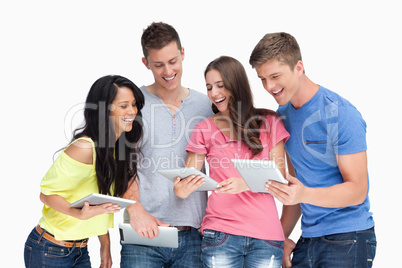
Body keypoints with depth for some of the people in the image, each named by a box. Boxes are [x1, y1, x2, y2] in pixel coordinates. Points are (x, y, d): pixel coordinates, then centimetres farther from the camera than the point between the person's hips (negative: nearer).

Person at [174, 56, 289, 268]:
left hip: (266, 235, 0)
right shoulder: (205, 129, 7)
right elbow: (183, 187, 4)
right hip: (220, 233, 0)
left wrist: (247, 183, -19)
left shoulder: (269, 122, 6)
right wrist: (182, 189, -20)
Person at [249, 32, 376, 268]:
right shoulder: (283, 115, 7)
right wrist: (282, 237, 7)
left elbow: (357, 190, -18)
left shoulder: (341, 115, -15)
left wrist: (304, 194, -33)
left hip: (347, 240, -6)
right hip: (308, 239, 6)